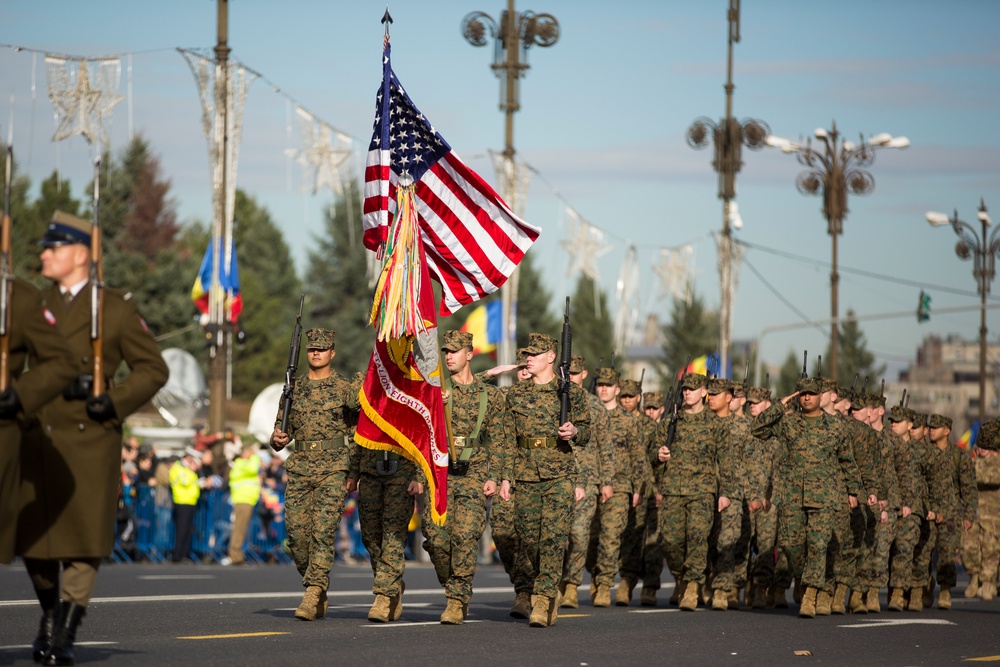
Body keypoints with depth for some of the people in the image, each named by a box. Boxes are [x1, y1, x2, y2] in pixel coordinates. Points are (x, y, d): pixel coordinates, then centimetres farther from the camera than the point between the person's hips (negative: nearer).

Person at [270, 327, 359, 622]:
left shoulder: (345, 389, 3)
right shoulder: (294, 388, 12)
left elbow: (357, 434, 5)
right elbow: (284, 427, 17)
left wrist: (355, 473, -1)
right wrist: (277, 439, -7)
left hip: (333, 469, -4)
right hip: (299, 468, 4)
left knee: (323, 531, -13)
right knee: (296, 532, 0)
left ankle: (313, 594, -15)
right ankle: (317, 591, 16)